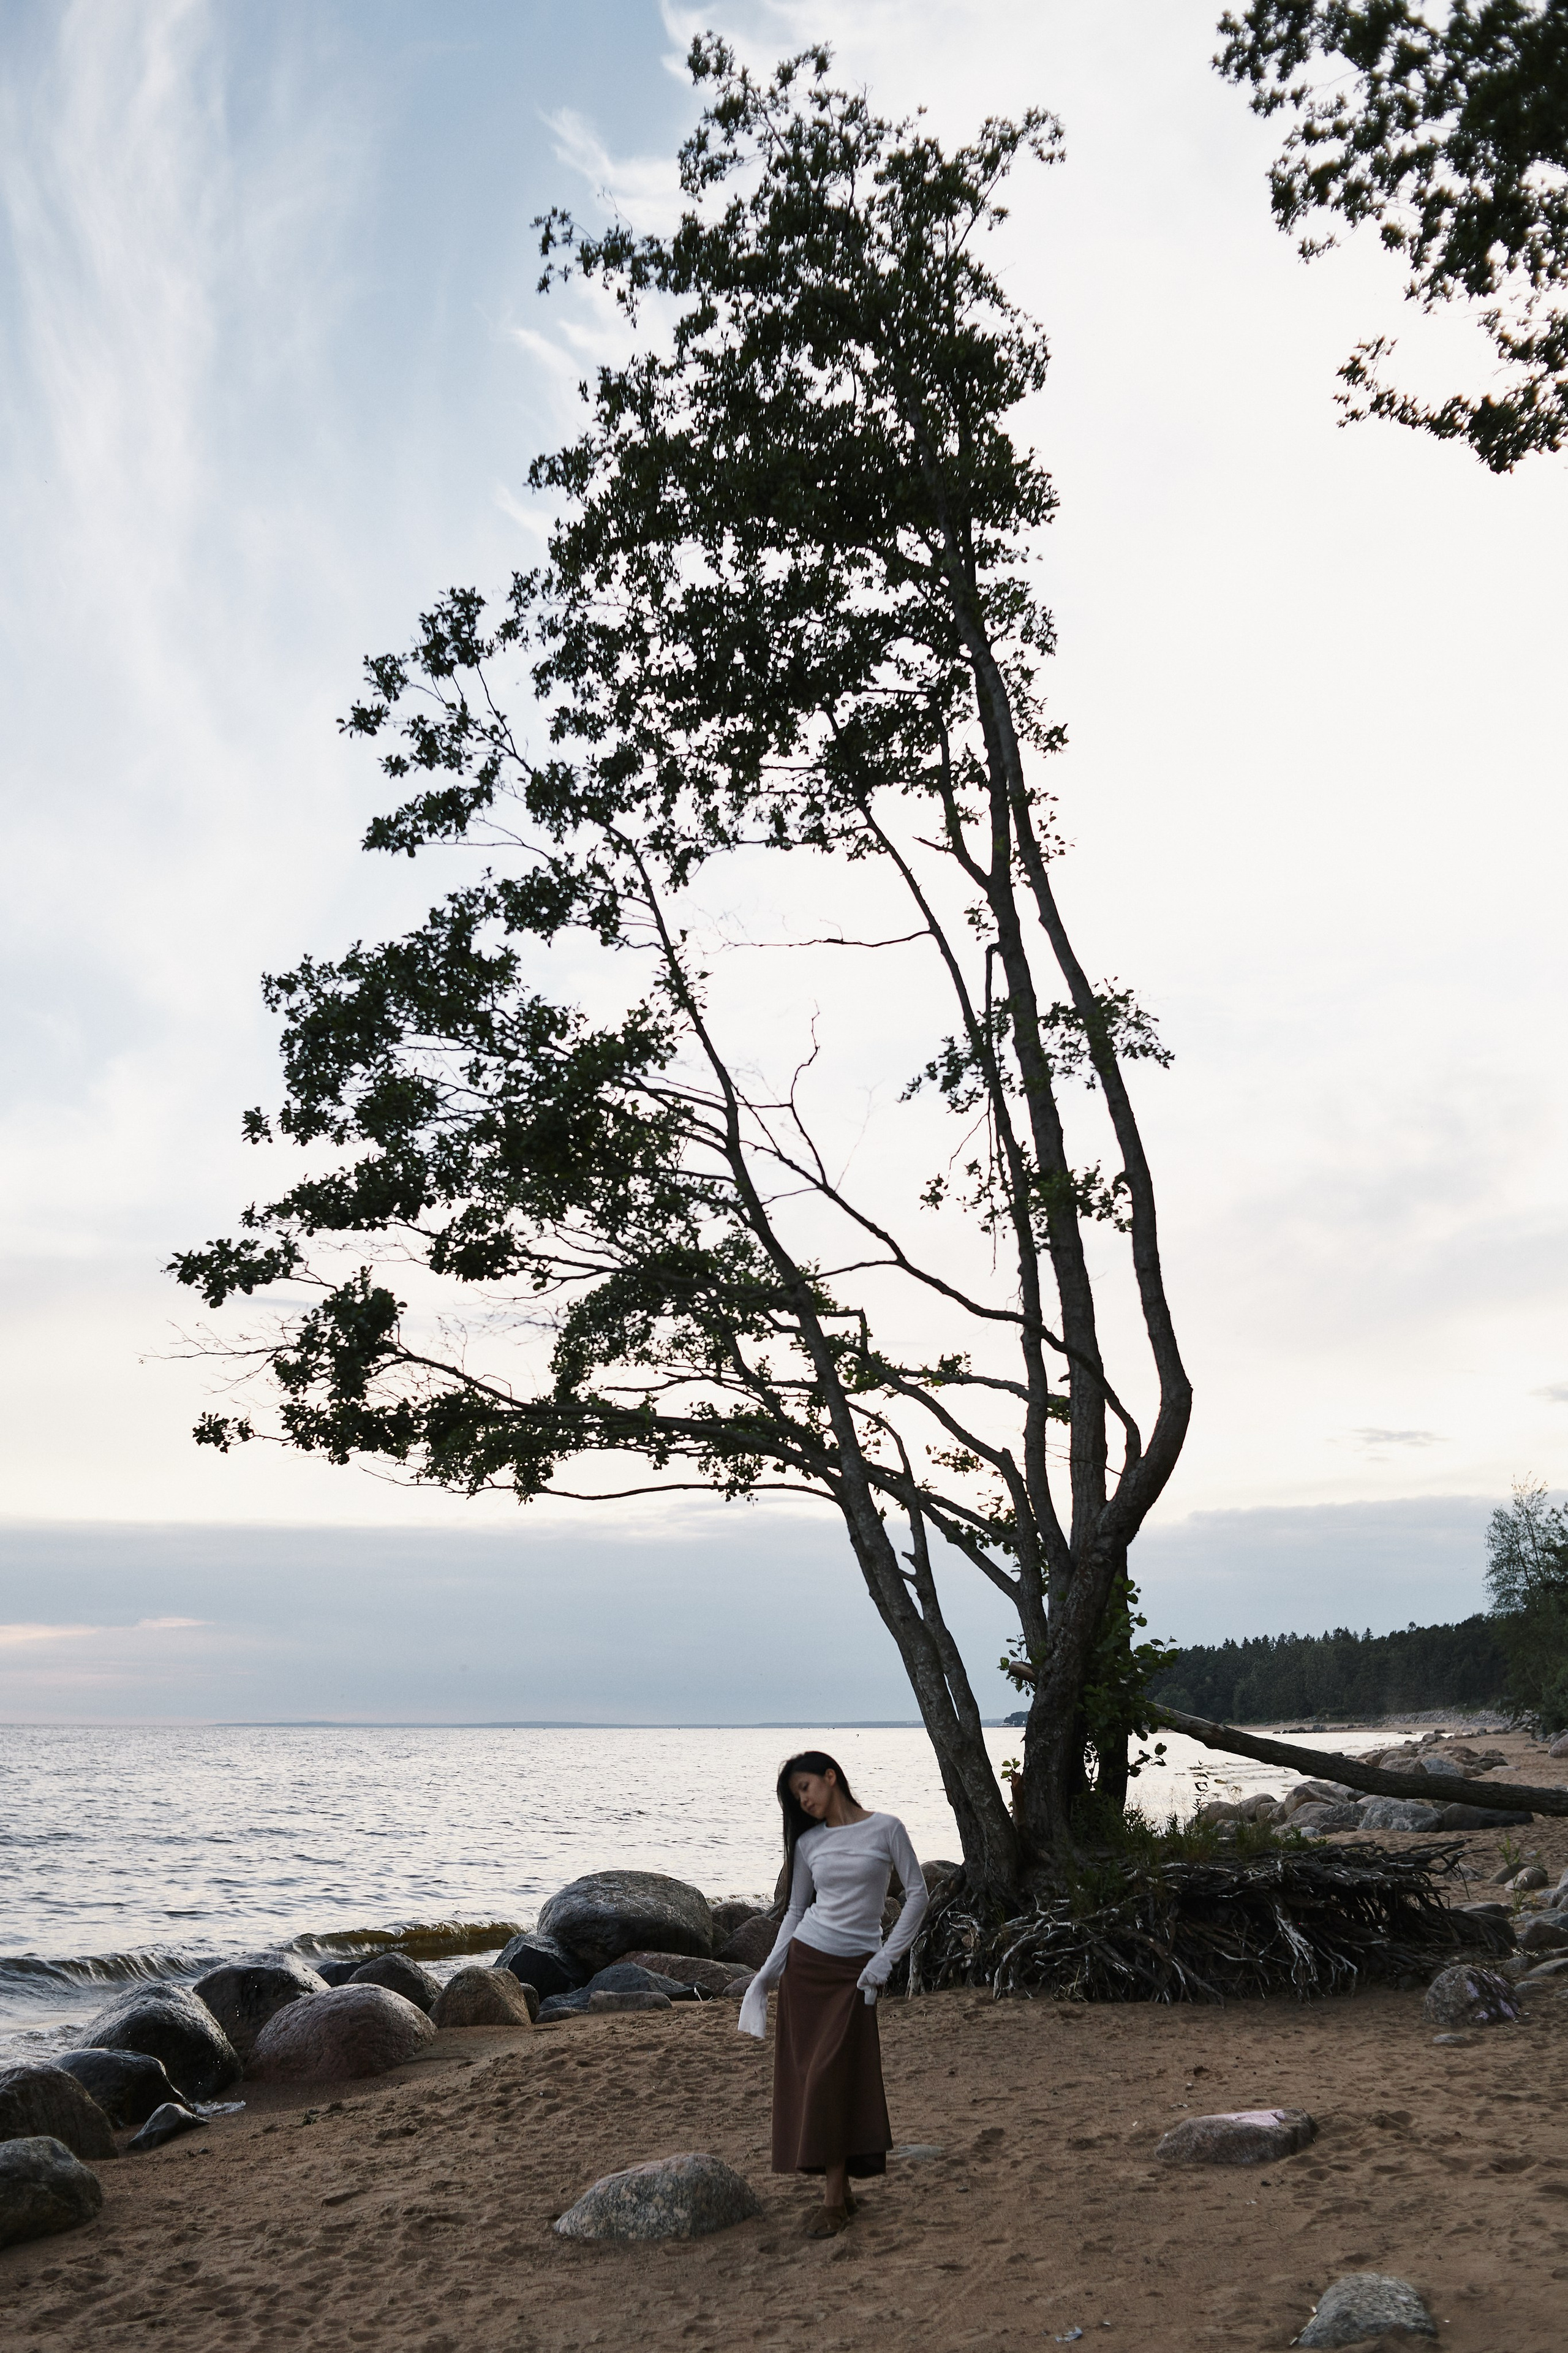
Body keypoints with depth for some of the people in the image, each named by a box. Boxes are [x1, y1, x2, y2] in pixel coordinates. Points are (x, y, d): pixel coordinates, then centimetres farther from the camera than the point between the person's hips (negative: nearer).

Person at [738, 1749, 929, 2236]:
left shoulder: (885, 1829, -4)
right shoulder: (809, 1842, 7)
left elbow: (917, 1894, -3)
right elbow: (796, 1911, 12)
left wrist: (887, 1958, -8)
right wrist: (770, 1970, 4)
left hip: (853, 1971, -4)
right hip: (804, 1961, 4)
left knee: (833, 2074, -10)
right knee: (804, 2074, 1)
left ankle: (834, 2199, -2)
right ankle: (839, 2188, 11)